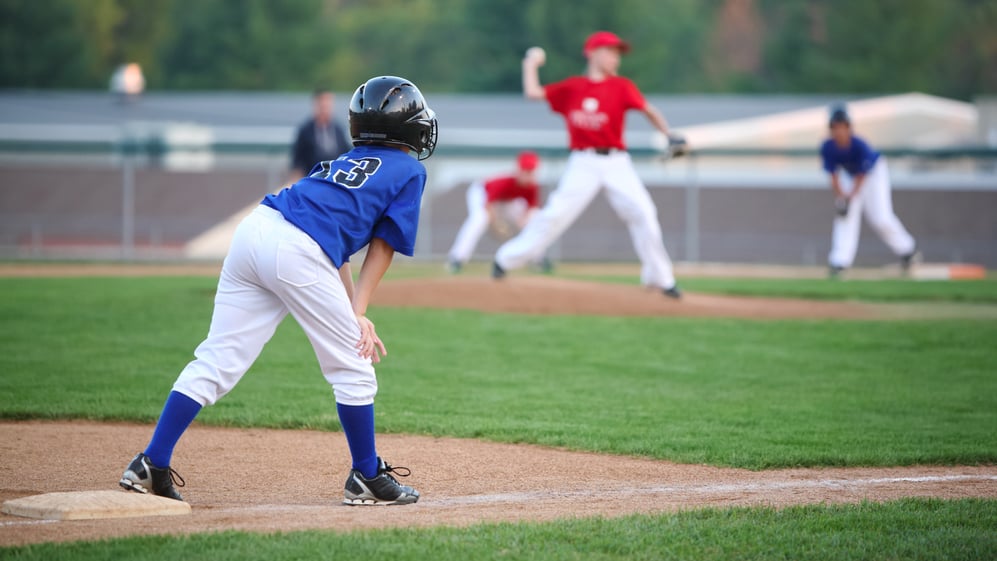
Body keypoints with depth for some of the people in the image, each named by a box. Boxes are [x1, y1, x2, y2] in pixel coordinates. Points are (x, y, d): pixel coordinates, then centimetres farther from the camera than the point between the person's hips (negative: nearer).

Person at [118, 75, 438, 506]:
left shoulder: (345, 163, 33)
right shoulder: (409, 171, 15)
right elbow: (382, 248, 8)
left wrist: (354, 313, 18)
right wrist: (357, 313, 6)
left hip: (253, 229, 7)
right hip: (296, 251, -7)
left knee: (218, 359, 7)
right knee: (352, 368, 8)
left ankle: (151, 465, 2)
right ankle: (367, 479, 15)